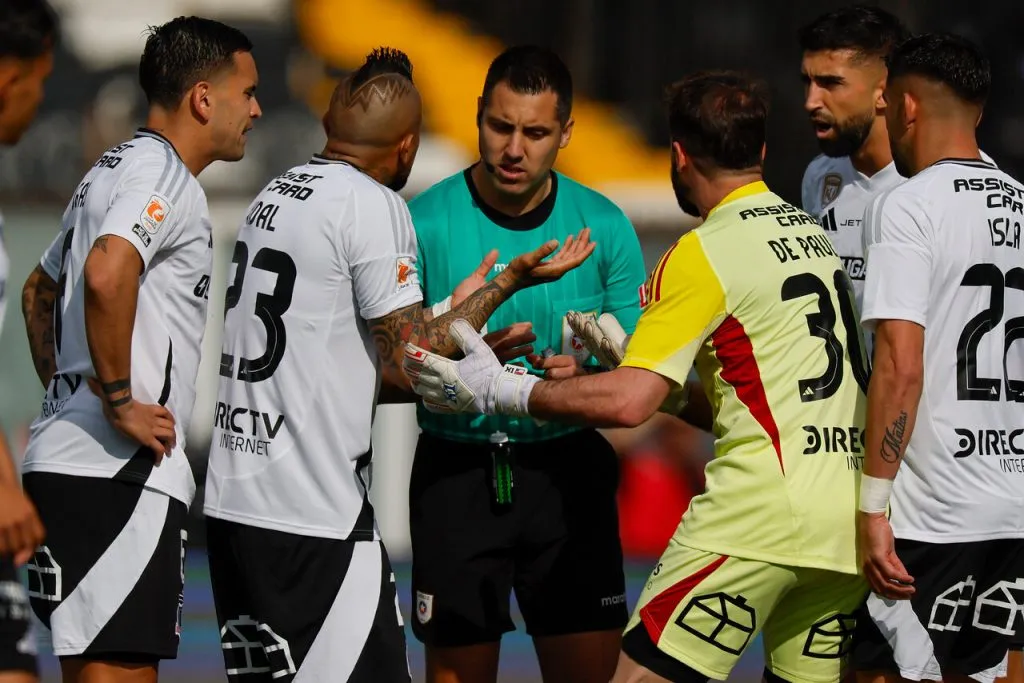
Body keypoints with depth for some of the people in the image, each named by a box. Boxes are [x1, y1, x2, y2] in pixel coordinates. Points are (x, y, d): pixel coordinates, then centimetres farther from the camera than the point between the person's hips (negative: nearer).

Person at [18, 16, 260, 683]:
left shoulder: (113, 170, 23)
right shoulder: (161, 174, -9)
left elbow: (40, 291, 35)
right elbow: (106, 276, -28)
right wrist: (119, 402, -20)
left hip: (66, 461, 10)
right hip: (118, 472, -10)